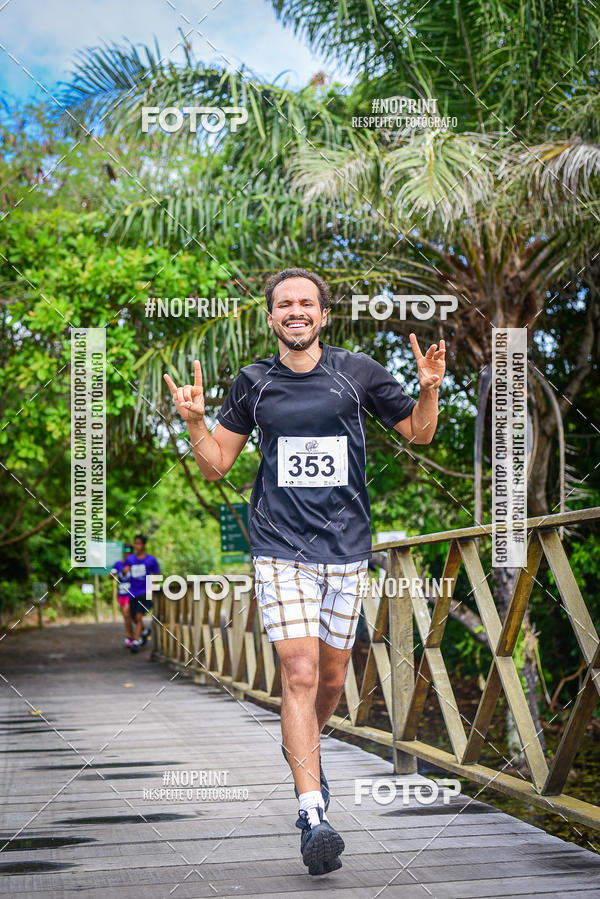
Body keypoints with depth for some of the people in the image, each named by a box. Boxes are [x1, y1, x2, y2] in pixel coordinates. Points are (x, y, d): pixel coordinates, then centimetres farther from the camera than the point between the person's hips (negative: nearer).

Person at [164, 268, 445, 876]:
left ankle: (301, 750, 45)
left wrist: (429, 389, -5)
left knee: (331, 678, 12)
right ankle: (312, 817, -15)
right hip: (281, 549, -2)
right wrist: (193, 421, -8)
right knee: (300, 674, -15)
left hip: (346, 548, 2)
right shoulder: (253, 382, 5)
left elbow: (418, 433, 14)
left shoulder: (358, 372, 4)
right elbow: (217, 464, 11)